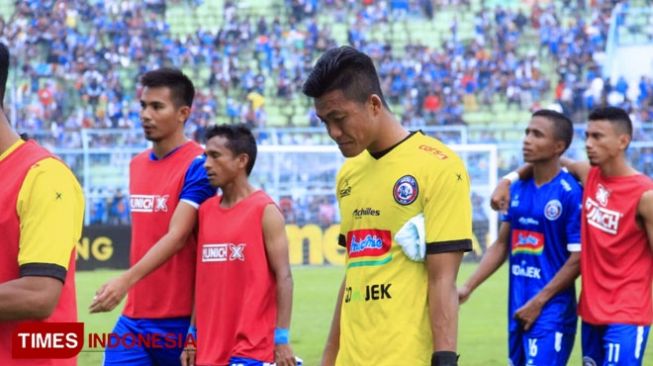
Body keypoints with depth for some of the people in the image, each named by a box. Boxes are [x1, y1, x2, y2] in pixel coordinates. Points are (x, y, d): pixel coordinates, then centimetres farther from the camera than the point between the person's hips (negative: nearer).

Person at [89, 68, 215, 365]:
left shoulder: (197, 165, -11)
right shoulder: (136, 165, 13)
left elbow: (176, 237, -21)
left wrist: (126, 281, -32)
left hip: (180, 319, -6)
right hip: (134, 317, 6)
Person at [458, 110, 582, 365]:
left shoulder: (571, 193, -12)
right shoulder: (518, 189, 10)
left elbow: (578, 258, -13)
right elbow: (502, 244, 16)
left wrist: (539, 302, -14)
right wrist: (468, 287, 7)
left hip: (551, 310, -7)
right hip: (519, 309, 7)